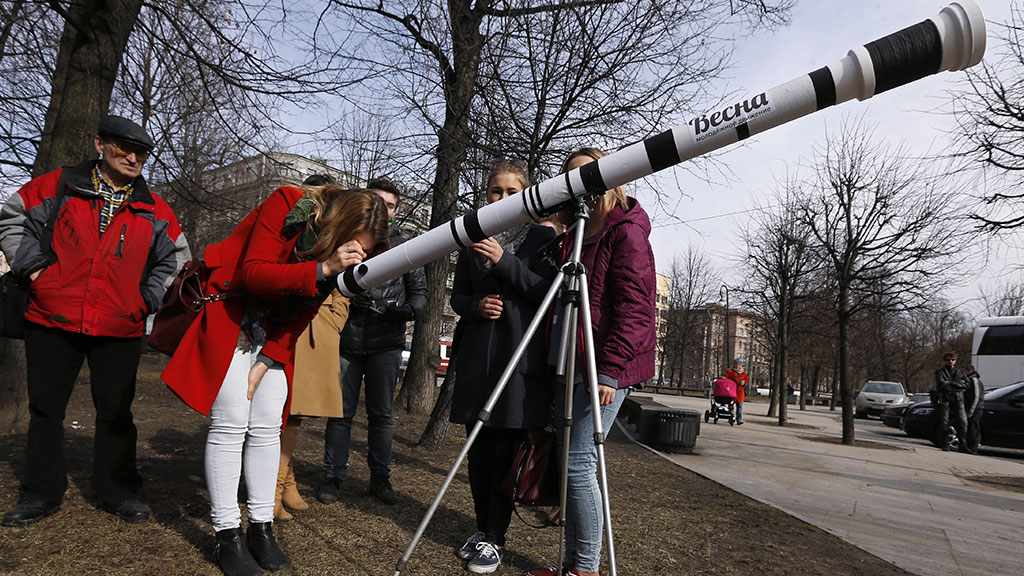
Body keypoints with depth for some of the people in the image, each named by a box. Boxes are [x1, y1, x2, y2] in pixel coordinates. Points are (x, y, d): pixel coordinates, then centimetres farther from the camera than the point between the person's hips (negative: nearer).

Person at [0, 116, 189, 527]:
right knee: (46, 408, 10)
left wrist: (148, 299, 6)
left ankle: (117, 491, 22)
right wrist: (33, 266, 0)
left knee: (116, 412, 8)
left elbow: (175, 258, 15)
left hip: (120, 328, 0)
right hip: (52, 322, 0)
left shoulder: (154, 210, 5)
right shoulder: (59, 186, 2)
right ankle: (42, 492, 26)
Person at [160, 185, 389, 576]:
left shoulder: (341, 258, -5)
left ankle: (261, 527, 12)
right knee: (231, 422, -9)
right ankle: (227, 535, 0)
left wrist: (265, 363, -6)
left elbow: (302, 314, 0)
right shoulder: (287, 206, -21)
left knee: (267, 425, 2)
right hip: (229, 313, -5)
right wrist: (322, 269, -38)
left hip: (276, 330, 5)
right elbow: (253, 273, -26)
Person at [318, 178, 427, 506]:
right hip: (346, 340, 0)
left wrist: (409, 310, -10)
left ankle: (380, 477, 20)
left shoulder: (404, 246, 11)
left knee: (382, 414, 8)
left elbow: (419, 290, 12)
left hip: (386, 344, 1)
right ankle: (333, 476, 19)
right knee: (341, 413, 6)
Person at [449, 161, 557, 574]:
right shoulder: (473, 239, 14)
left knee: (503, 452, -2)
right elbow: (458, 296, 16)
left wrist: (504, 261, -18)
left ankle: (495, 538, 12)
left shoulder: (542, 237, 3)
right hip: (476, 355, 4)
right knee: (478, 451, 10)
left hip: (519, 357, -4)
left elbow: (548, 292, -8)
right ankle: (482, 527, 26)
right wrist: (476, 306, -7)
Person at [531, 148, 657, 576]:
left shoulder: (627, 232, -7)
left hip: (606, 365, -8)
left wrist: (610, 369, -22)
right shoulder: (574, 235, 19)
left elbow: (633, 307, -15)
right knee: (567, 462, 10)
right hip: (568, 364, 8)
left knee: (578, 462, -7)